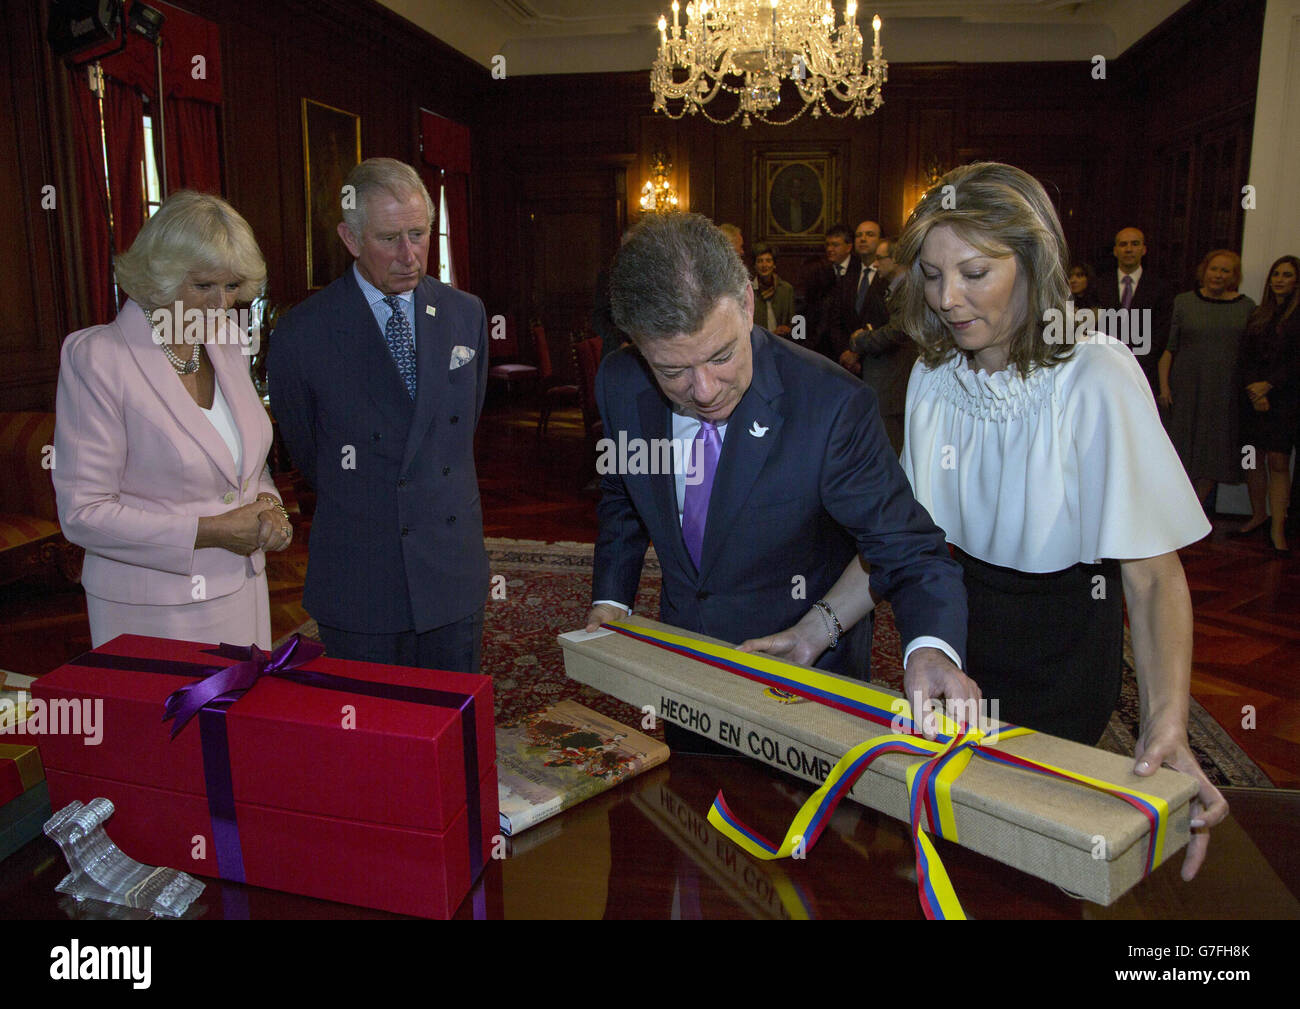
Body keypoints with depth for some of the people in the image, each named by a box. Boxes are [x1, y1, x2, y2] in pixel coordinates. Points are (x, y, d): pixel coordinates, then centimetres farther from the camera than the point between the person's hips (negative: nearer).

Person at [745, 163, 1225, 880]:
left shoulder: (1097, 378, -21)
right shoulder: (934, 376, -4)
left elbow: (1153, 573, -23)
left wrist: (1165, 726, -36)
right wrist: (815, 630, -6)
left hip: (1064, 651, -5)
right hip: (959, 623, 5)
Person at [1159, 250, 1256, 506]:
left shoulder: (1247, 306, 6)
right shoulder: (1183, 302, 2)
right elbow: (1168, 348, 1)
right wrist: (1163, 385, -7)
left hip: (1227, 392, 2)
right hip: (1187, 388, -1)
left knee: (1215, 450, 4)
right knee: (1184, 446, 0)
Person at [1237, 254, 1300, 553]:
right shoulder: (1257, 316, 13)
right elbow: (1246, 357, 8)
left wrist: (1268, 385, -14)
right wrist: (1254, 389, -6)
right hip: (1255, 397, 4)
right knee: (1254, 459, 6)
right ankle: (1258, 514, 22)